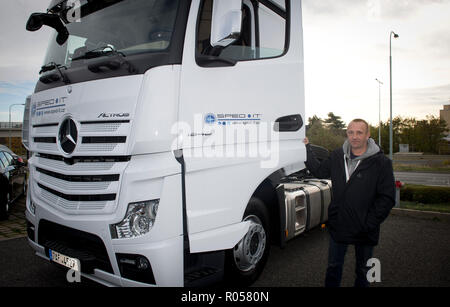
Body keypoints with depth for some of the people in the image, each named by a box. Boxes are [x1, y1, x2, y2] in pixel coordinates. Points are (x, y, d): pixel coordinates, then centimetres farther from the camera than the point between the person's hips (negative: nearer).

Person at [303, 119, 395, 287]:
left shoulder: (381, 162, -12)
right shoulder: (337, 156, 0)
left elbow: (387, 198, -12)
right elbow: (320, 171, 14)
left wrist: (369, 224, -16)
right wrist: (306, 149, 7)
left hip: (364, 231, -3)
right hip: (338, 225, 3)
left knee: (363, 270, 20)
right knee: (333, 266, 20)